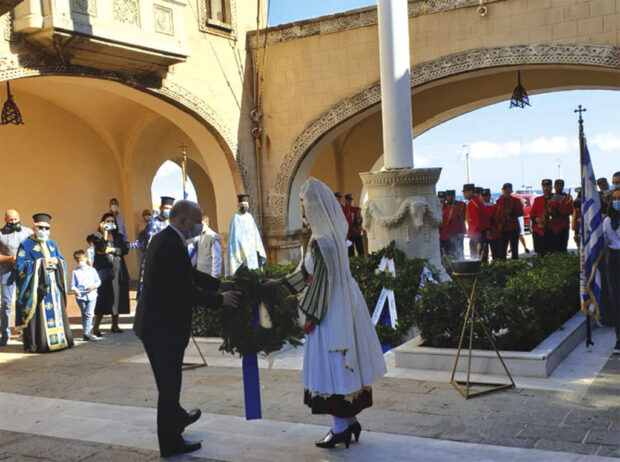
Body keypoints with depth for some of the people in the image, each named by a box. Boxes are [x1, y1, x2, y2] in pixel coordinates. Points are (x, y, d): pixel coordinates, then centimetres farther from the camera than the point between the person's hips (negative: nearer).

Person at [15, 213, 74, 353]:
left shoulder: (52, 244, 17)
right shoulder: (26, 244, -1)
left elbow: (62, 260, 17)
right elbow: (20, 265, -9)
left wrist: (56, 261, -6)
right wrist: (41, 263, -14)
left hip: (53, 285, 6)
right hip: (36, 286, -6)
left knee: (56, 312, 5)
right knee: (39, 314, -8)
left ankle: (57, 340, 10)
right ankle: (38, 344, -3)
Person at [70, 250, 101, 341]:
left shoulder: (92, 270, 6)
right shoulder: (75, 272, 4)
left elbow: (98, 281, 7)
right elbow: (72, 284, 2)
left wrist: (94, 286, -12)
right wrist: (75, 289, -18)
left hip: (91, 295, -1)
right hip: (80, 296, 1)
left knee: (89, 313, -11)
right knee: (84, 314, 10)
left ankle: (87, 332, -9)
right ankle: (87, 331, 20)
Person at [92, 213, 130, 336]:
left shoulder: (118, 236, 15)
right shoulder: (97, 236, 2)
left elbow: (125, 250, 1)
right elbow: (101, 249, -16)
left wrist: (112, 250, -10)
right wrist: (104, 233, -17)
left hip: (119, 271, 4)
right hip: (104, 271, -4)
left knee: (117, 298, 5)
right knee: (103, 299, -9)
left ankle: (115, 325, 15)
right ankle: (95, 327, -5)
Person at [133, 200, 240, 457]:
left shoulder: (163, 239, 9)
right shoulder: (173, 246, -23)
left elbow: (189, 276, 12)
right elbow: (187, 291, -24)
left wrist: (222, 284, 6)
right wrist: (220, 300, -13)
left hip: (152, 323, 10)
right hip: (165, 327, -10)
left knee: (167, 381, 26)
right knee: (169, 383, 4)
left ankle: (177, 417, 47)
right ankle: (170, 443, 17)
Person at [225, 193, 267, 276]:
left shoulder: (249, 216, 11)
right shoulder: (236, 218, -8)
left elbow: (255, 234, 13)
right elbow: (234, 236, -13)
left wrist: (259, 251, 7)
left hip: (252, 251, 7)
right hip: (241, 250, -7)